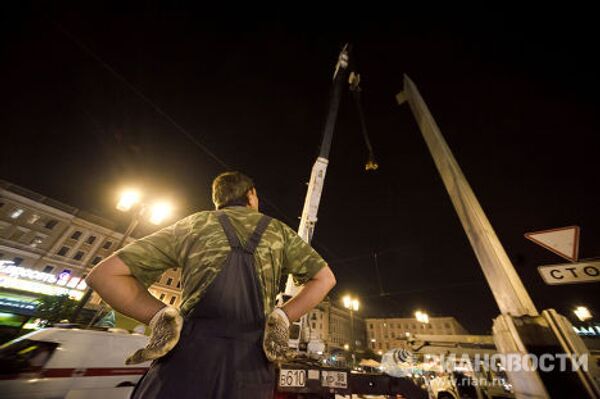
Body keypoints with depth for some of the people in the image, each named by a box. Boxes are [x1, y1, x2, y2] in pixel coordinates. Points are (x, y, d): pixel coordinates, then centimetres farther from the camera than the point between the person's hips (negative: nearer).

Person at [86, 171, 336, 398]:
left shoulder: (193, 224, 9)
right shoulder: (279, 230, 10)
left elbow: (104, 275, 7)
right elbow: (325, 278, 5)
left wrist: (161, 318, 6)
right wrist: (281, 318, 3)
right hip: (253, 367, 2)